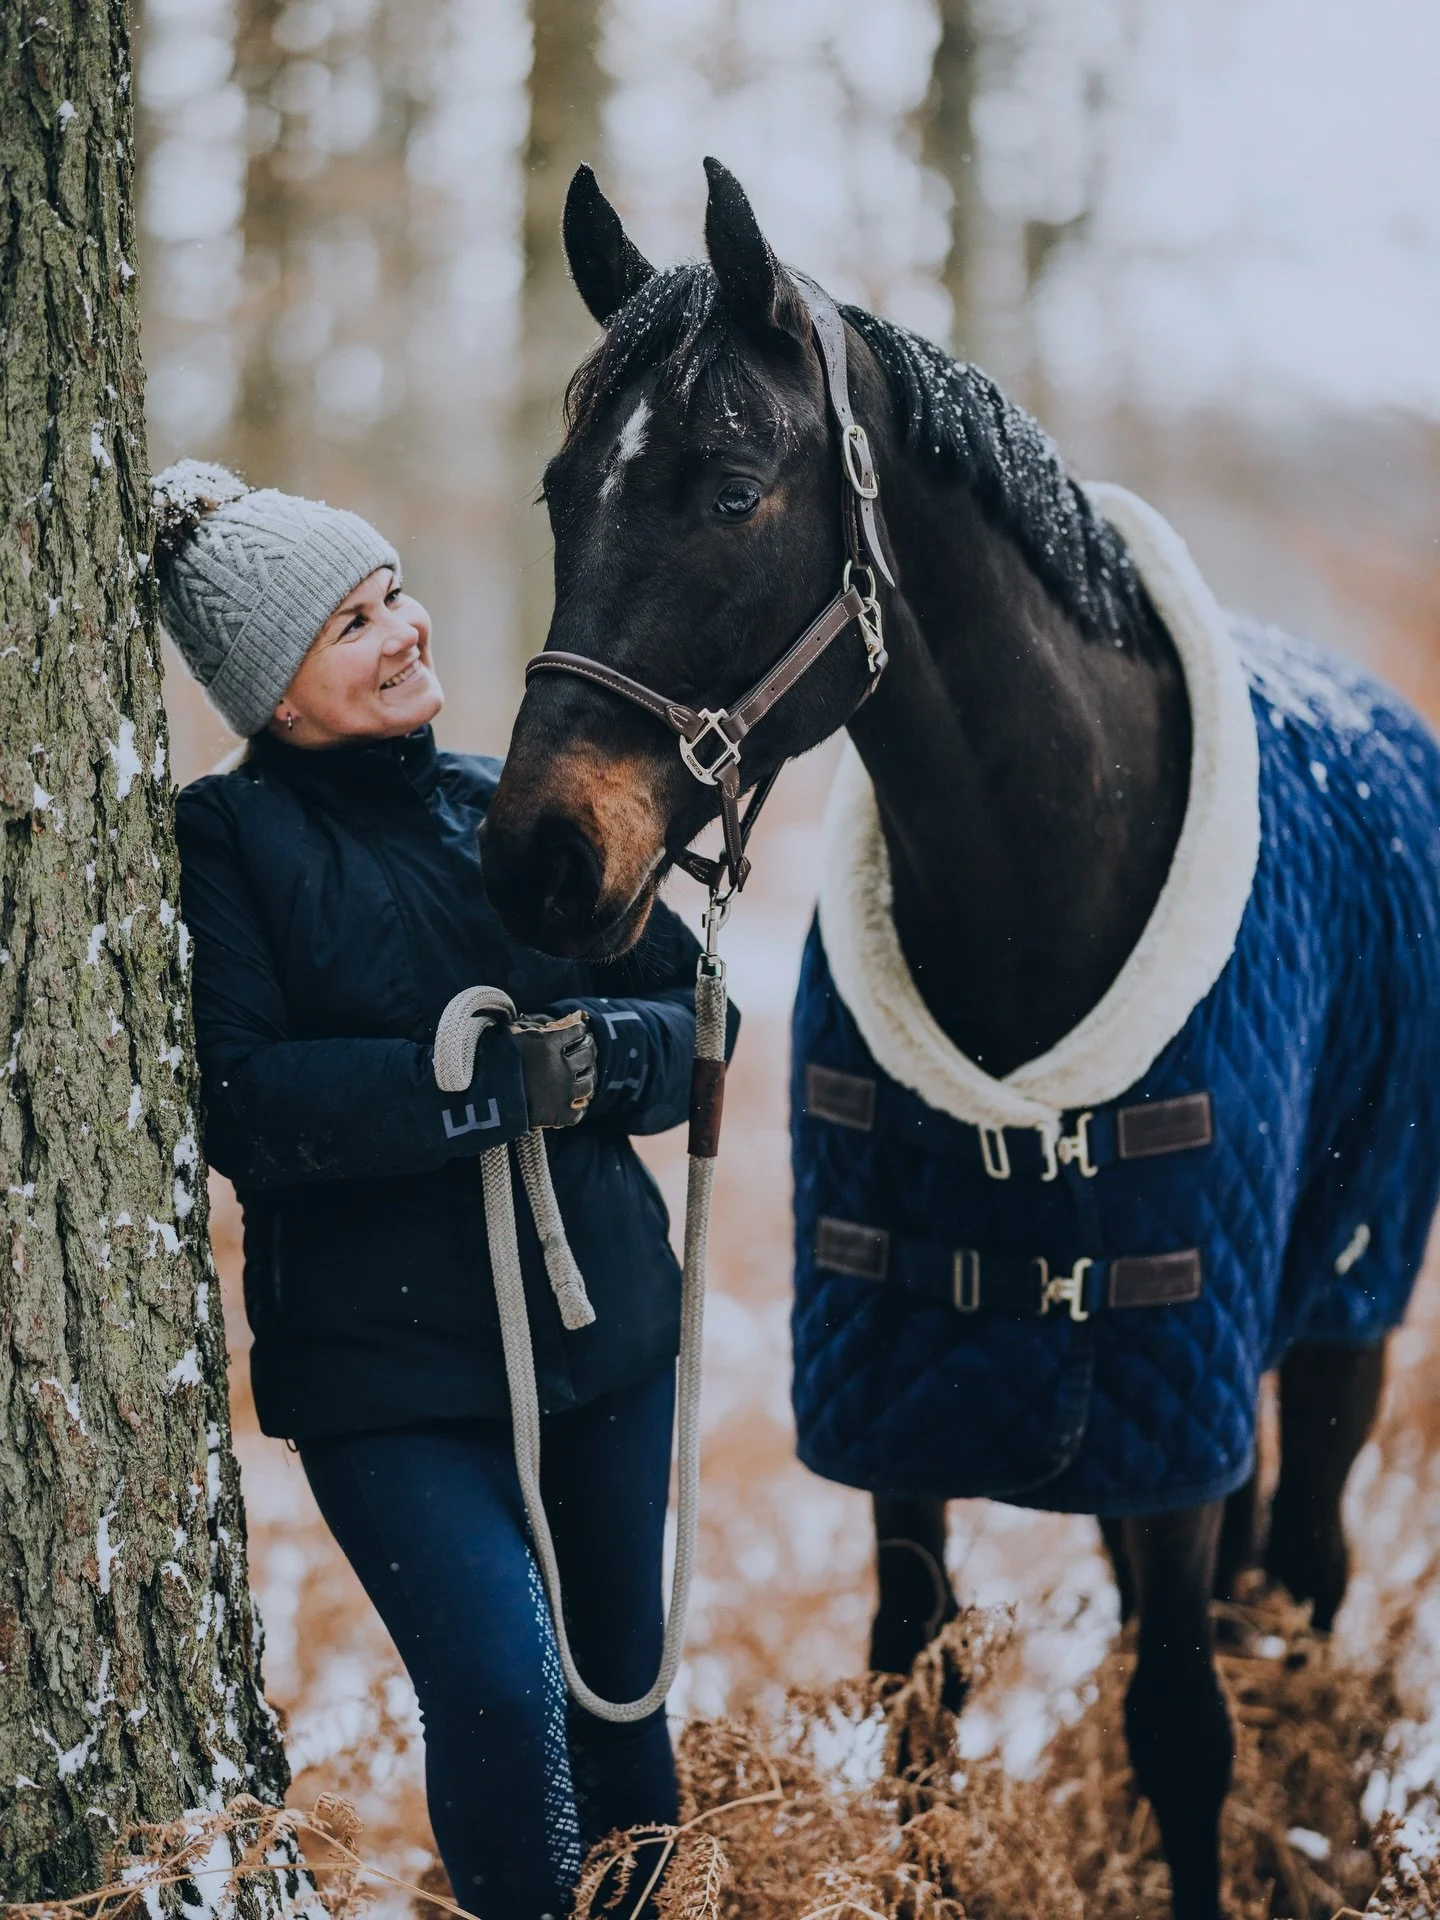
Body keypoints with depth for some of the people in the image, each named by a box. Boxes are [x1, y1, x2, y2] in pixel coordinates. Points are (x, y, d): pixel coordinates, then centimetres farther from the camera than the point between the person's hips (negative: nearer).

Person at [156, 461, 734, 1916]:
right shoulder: (222, 842, -7)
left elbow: (688, 1014, 7)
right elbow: (245, 1103, -19)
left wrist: (598, 1053, -15)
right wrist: (500, 1082, -22)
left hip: (606, 1327, 5)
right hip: (388, 1359, -5)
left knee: (621, 1682, 15)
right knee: (503, 1698, -13)